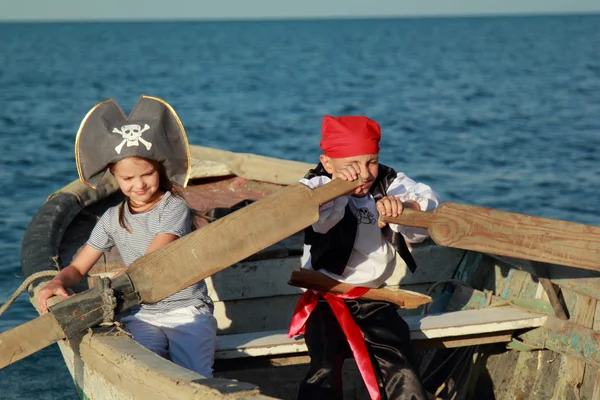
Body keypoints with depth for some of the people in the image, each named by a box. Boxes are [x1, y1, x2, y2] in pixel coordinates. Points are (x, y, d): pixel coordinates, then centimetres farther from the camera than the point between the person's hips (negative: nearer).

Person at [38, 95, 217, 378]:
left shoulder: (174, 209, -7)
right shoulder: (113, 220, 9)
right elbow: (78, 267, 12)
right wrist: (58, 283, -14)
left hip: (187, 310, -3)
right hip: (141, 315, 3)